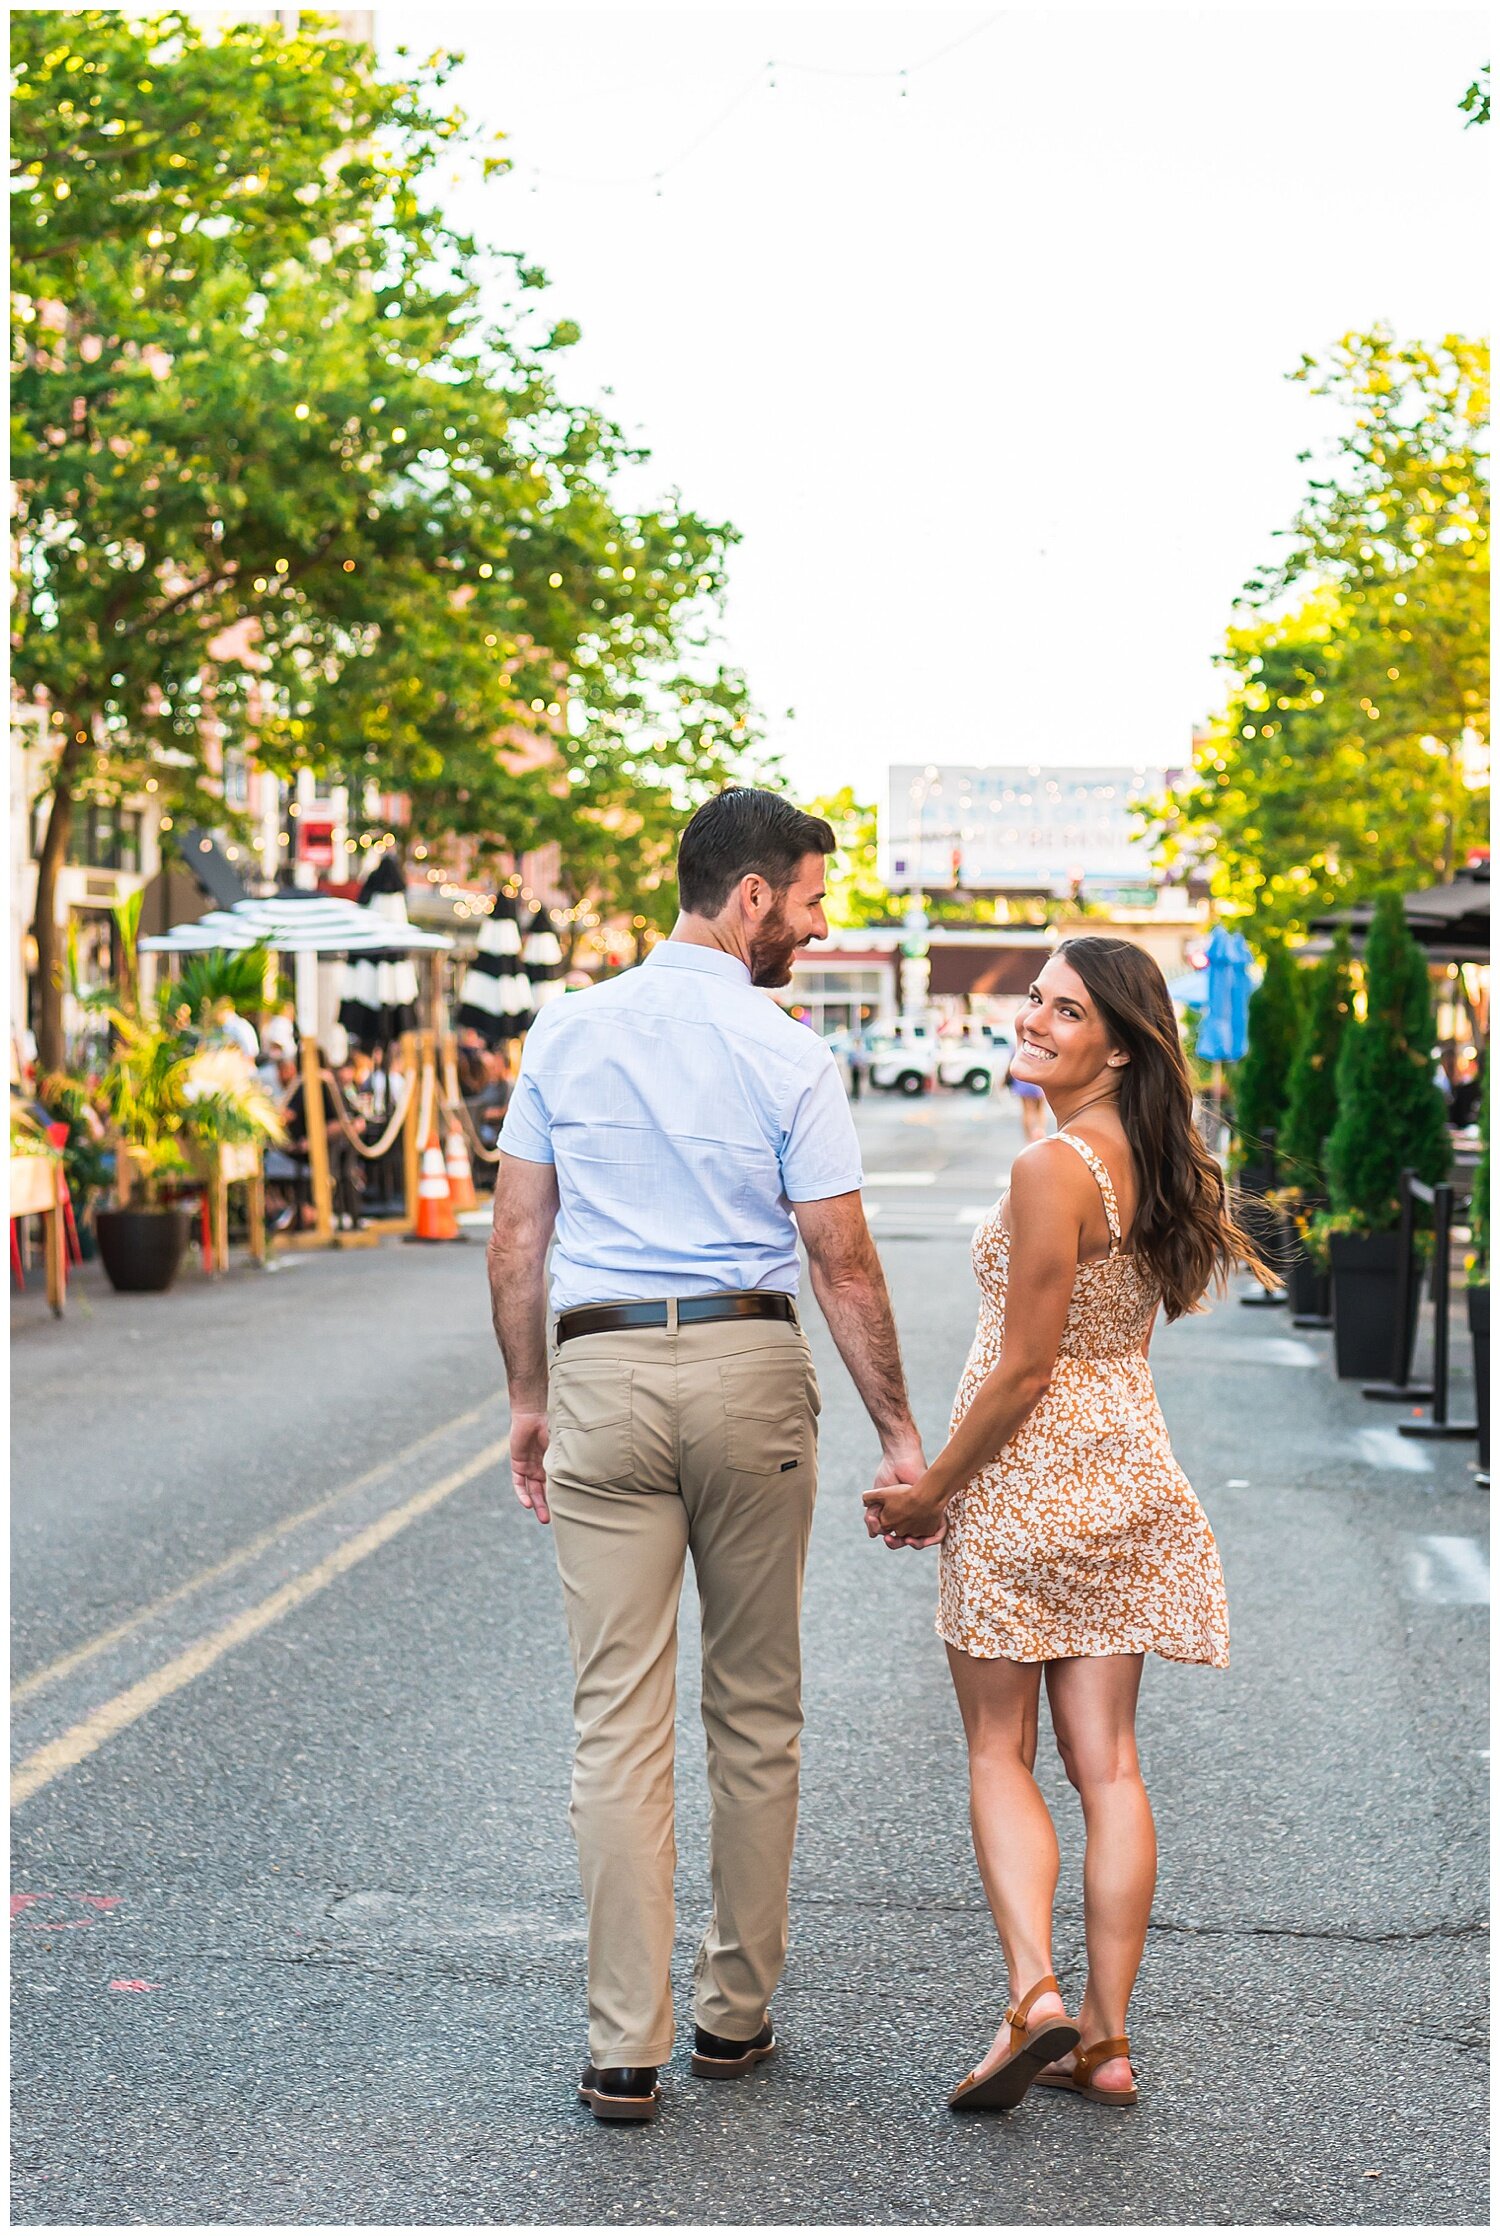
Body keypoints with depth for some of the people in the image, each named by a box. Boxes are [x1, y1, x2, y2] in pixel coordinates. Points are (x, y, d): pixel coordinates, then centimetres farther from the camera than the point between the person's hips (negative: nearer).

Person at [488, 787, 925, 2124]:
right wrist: (899, 1429, 2)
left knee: (621, 1715, 2)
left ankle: (626, 2048, 1)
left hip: (601, 1372, 2)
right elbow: (843, 1263, -5)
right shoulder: (788, 1056, -5)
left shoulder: (567, 1034, 5)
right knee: (757, 1709, 13)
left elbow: (517, 1238, 6)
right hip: (751, 1372, -1)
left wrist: (527, 1399, 15)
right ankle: (738, 2012, 23)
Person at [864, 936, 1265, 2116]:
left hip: (1027, 1484, -7)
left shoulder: (1052, 1169, -19)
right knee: (1107, 1762, 8)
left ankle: (1034, 1992, -7)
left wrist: (931, 1490, -6)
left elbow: (1025, 1369, -19)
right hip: (1126, 1475, 7)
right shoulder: (1148, 1162, 7)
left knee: (1000, 1754, 7)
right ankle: (1105, 2035, 12)